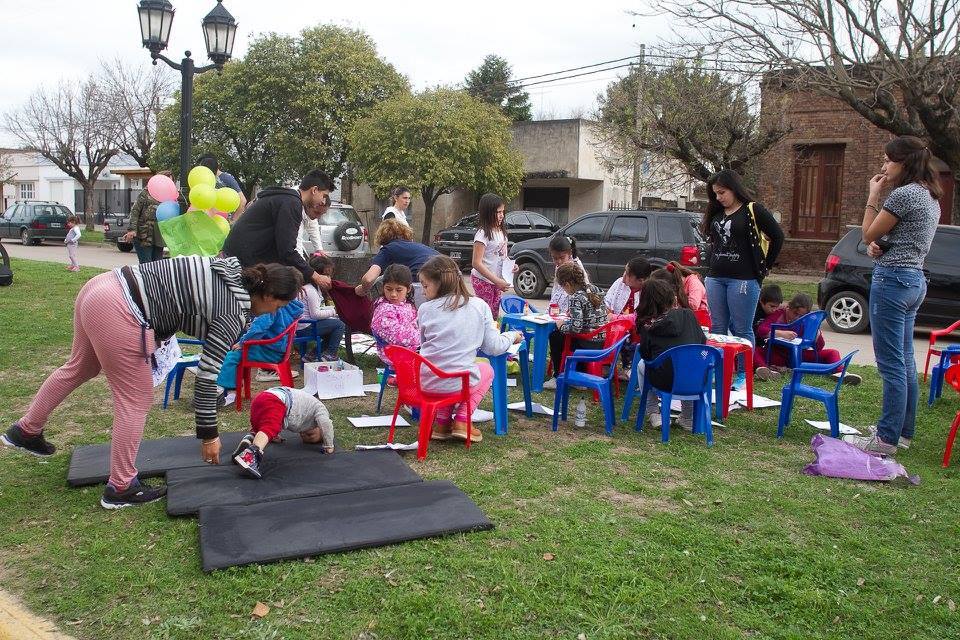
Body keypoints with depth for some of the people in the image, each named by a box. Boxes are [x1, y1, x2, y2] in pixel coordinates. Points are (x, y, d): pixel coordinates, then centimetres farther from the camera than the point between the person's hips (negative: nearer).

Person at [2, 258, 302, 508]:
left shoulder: (230, 271, 11)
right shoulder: (234, 313, -10)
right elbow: (207, 375, -9)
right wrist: (208, 435, 0)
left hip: (102, 285, 10)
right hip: (117, 312, -10)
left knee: (79, 367, 30)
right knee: (136, 400, 4)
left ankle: (26, 430, 50)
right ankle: (120, 487, 16)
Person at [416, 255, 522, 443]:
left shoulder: (425, 309, -1)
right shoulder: (480, 306, -1)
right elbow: (493, 347, 1)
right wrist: (511, 336, 21)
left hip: (426, 383, 2)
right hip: (460, 383, -2)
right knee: (486, 369, 30)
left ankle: (443, 421, 23)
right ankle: (462, 420, 16)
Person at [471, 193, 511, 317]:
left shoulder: (501, 231, 6)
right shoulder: (483, 234, -19)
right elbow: (477, 263, -22)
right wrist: (497, 281, -25)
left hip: (497, 280, 8)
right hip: (483, 280, -8)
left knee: (495, 314, 13)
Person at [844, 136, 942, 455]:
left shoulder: (903, 194, -15)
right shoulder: (931, 197, 17)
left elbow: (869, 235, -7)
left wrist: (873, 195, 1)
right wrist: (879, 246, 3)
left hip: (892, 279, -10)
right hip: (915, 280, 10)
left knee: (891, 365, -7)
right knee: (905, 362, 15)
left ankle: (887, 439, -2)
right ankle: (903, 432, 23)